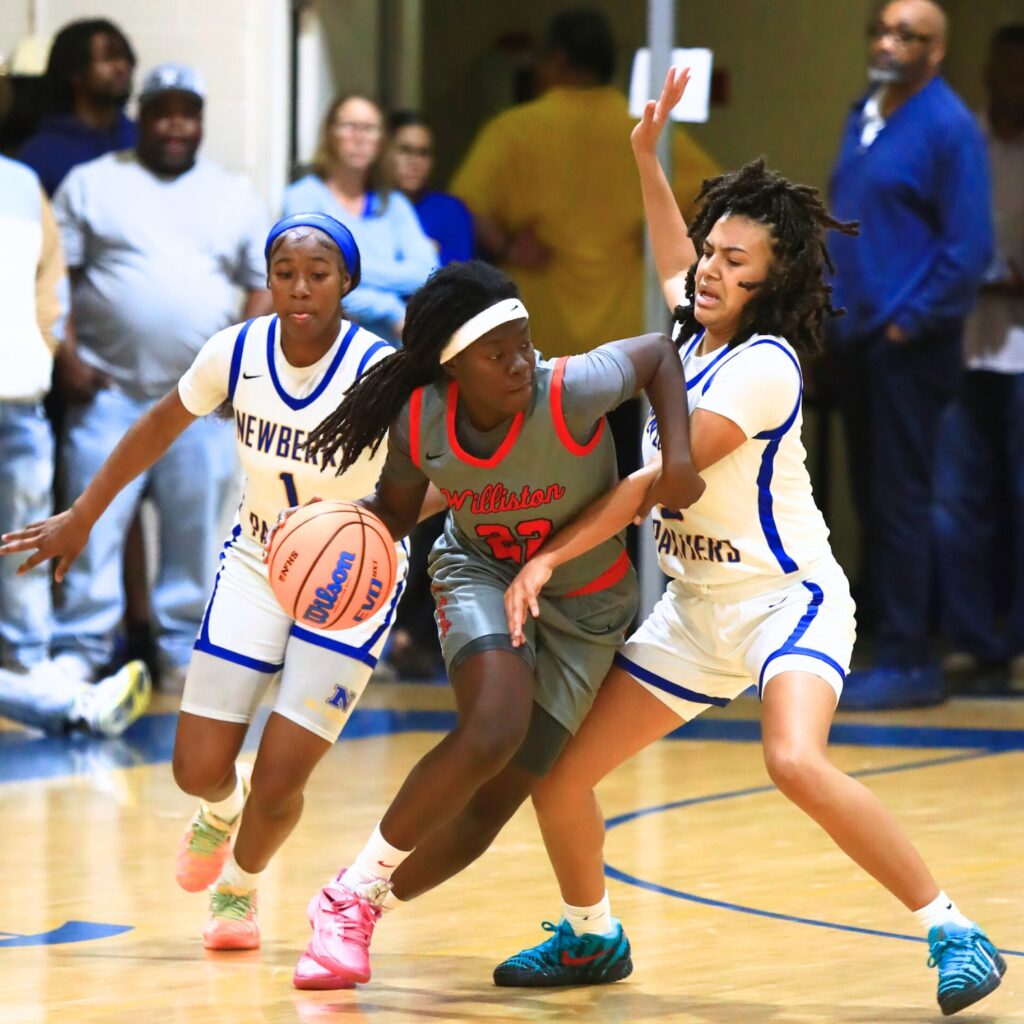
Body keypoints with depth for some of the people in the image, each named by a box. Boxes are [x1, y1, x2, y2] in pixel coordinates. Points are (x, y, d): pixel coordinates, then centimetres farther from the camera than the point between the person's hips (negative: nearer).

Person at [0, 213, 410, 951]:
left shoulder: (380, 371, -25)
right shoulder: (236, 352, -13)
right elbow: (161, 426, 4)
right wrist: (82, 517, 9)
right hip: (256, 565, 3)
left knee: (279, 783, -9)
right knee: (198, 770, -1)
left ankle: (239, 887, 27)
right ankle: (223, 808, 40)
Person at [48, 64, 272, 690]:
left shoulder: (235, 197, 13)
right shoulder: (92, 185, 6)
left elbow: (265, 285, 13)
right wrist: (69, 355, -9)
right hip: (110, 392, -2)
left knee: (199, 531, 2)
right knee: (95, 524, -6)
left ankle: (186, 647, 11)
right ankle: (81, 648, -1)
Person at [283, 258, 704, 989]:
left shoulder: (571, 392, -31)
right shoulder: (420, 422, -20)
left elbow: (659, 353, -13)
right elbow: (398, 509, -1)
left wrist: (678, 456, -24)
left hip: (583, 605, 0)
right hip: (480, 572, 0)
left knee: (484, 813, -4)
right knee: (494, 728, -31)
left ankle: (358, 909, 22)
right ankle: (352, 892, -12)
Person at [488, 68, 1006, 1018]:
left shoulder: (762, 365, -19)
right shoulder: (698, 333, 6)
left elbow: (655, 481, -21)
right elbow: (674, 258, 32)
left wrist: (548, 556, -19)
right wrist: (646, 158, 24)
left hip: (786, 597, -9)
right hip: (695, 608, 9)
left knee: (796, 763, -34)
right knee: (556, 773, 5)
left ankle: (954, 932, -26)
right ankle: (590, 937, 29)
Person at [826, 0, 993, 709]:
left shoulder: (949, 128, -10)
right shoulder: (864, 119, 13)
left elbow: (970, 247, -14)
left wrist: (913, 323, -14)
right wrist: (832, 312, 13)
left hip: (909, 346, -8)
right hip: (859, 340, 8)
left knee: (900, 502, -7)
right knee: (872, 499, 9)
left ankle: (908, 662, -4)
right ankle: (901, 653, 15)